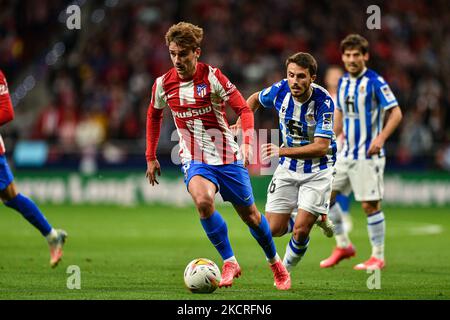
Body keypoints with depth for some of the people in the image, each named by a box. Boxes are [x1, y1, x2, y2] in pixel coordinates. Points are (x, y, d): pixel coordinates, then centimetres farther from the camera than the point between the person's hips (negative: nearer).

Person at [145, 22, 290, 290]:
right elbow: (154, 116, 16)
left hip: (227, 156, -1)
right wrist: (151, 157, 16)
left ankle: (276, 263, 34)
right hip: (194, 160, 1)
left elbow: (244, 109, -11)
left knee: (249, 214, 8)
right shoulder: (164, 84, -3)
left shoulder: (212, 77, -13)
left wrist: (247, 143, -27)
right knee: (203, 201, -30)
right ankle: (230, 263, -15)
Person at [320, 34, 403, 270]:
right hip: (347, 153, 7)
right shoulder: (343, 82, 9)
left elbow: (396, 113, -14)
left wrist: (380, 138, -24)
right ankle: (343, 246, 18)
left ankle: (378, 257, 6)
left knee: (370, 205, -5)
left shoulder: (375, 82, -12)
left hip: (368, 155, -7)